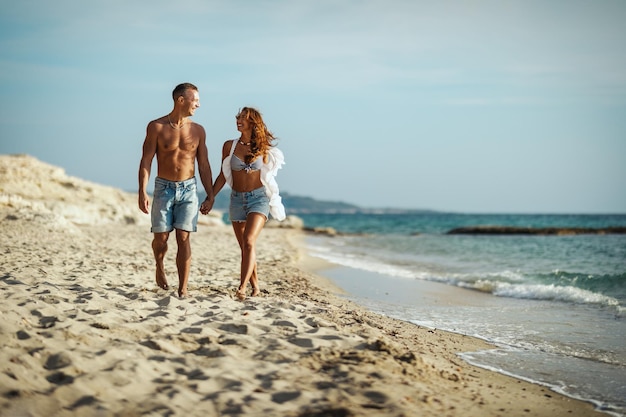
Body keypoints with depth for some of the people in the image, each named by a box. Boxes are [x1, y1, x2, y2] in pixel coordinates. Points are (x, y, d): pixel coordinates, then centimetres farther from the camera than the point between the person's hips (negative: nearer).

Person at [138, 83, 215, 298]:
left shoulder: (197, 130, 4)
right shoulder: (156, 127, -4)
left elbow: (204, 165, 8)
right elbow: (146, 161, -5)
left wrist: (210, 195, 7)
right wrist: (142, 192, -14)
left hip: (188, 189, 1)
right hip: (164, 188, -1)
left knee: (183, 237, -7)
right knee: (161, 237, 1)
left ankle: (183, 288, -5)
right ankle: (160, 267, 34)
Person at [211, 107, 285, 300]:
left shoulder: (264, 148, -1)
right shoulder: (230, 146, 2)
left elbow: (267, 175, 10)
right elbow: (223, 176, 7)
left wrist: (274, 203, 13)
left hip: (259, 198, -3)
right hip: (237, 199, 3)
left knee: (249, 241, -20)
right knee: (244, 247, 8)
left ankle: (242, 287, -26)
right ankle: (255, 286, 21)